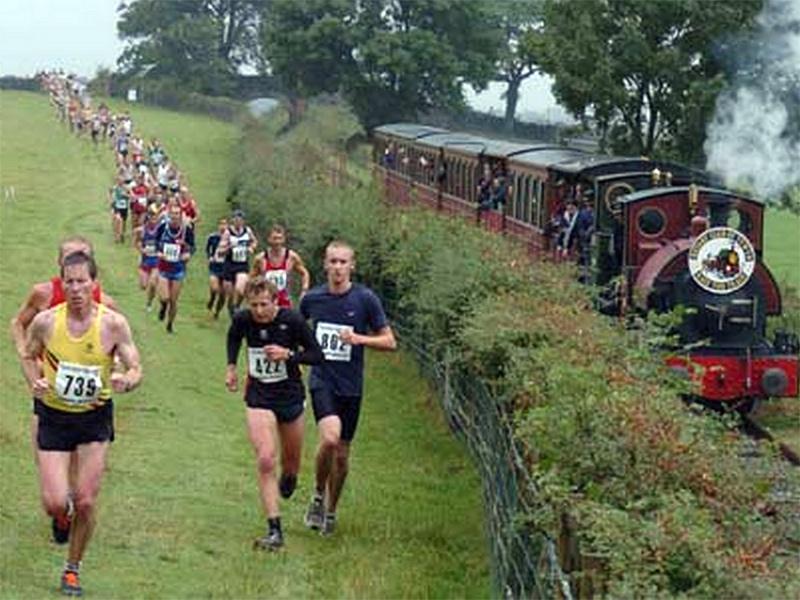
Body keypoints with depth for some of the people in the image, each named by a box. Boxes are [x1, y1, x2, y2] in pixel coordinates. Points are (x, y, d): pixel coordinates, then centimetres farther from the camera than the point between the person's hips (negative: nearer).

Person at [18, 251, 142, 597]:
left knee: (86, 503, -2)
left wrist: (127, 381, -30)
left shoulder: (113, 324, -11)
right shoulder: (46, 322, -9)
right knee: (55, 503, -9)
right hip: (54, 416, 0)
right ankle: (64, 514, 31)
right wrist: (35, 382, -12)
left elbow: (136, 369, -7)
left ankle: (72, 569, 20)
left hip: (95, 416, 0)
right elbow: (29, 356, 8)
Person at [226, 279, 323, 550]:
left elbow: (317, 355, -9)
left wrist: (288, 354, -24)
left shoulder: (292, 321, -16)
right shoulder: (242, 320, -9)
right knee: (265, 460, -15)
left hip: (290, 396, 0)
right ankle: (274, 530, -13)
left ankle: (288, 478, 54)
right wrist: (231, 366, 6)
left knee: (291, 461, 14)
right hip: (258, 398, 0)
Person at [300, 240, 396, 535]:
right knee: (329, 438, -24)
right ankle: (318, 494, 1)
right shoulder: (312, 298, 1)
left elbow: (389, 341, -4)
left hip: (350, 386, 1)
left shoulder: (365, 299, -6)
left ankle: (330, 511, 29)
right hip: (321, 381, 0)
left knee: (341, 454, 8)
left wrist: (358, 338, -18)